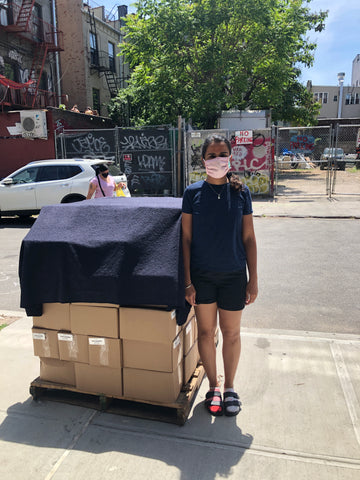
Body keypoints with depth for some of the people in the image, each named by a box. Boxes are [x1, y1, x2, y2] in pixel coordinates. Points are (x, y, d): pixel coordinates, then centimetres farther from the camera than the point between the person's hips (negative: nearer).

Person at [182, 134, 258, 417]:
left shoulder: (240, 192, -1)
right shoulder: (193, 193, -3)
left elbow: (249, 238, 2)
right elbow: (186, 239, -2)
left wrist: (253, 280, -1)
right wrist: (187, 281, -5)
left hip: (233, 274, 0)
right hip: (202, 275, 0)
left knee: (231, 332, 11)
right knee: (206, 331, 11)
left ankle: (229, 387, 33)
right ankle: (213, 386, 32)